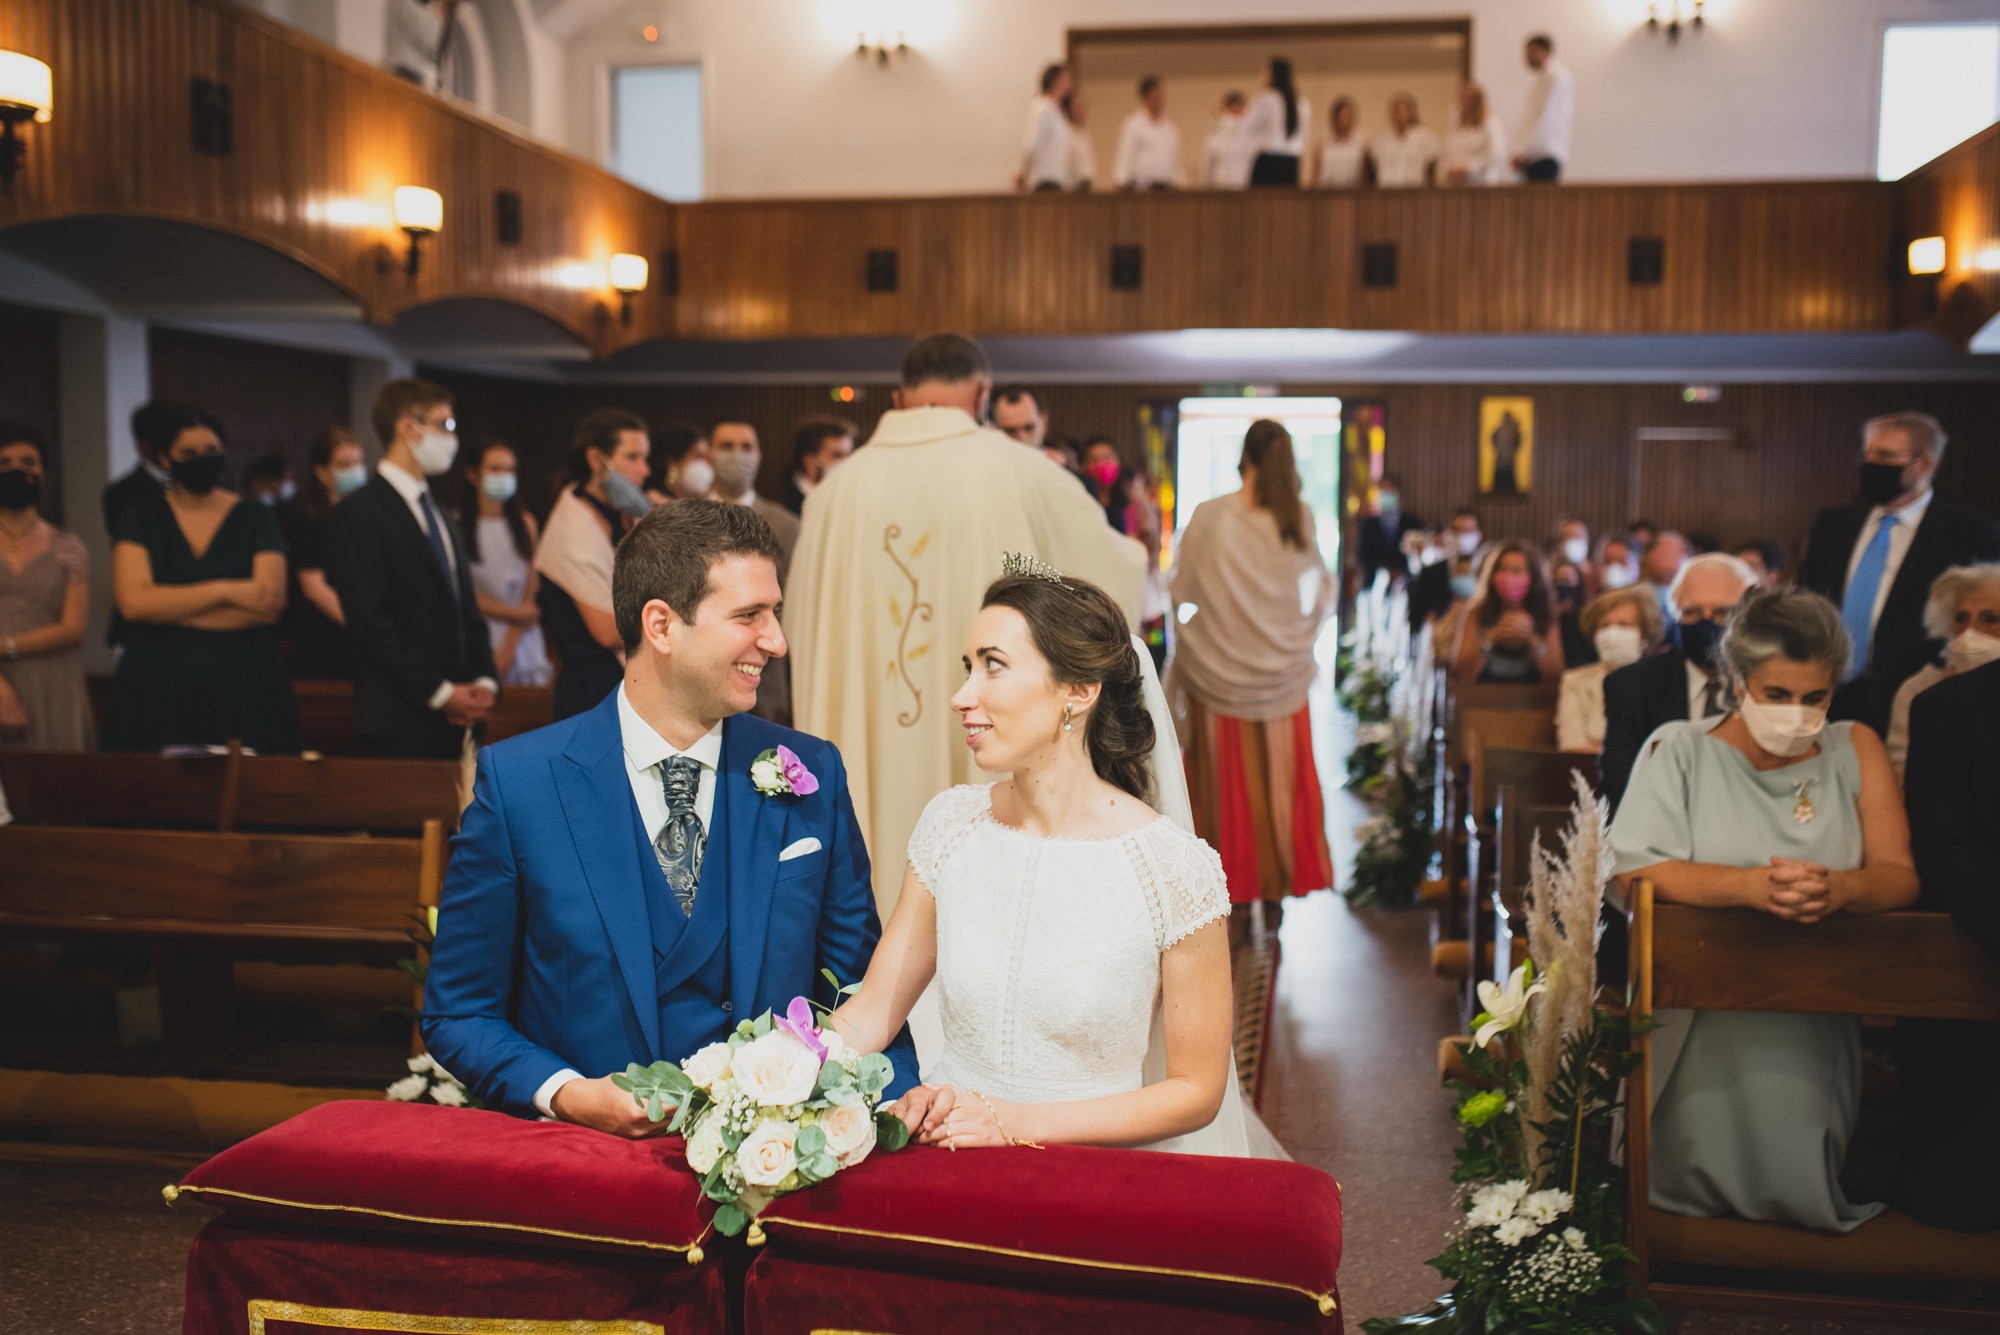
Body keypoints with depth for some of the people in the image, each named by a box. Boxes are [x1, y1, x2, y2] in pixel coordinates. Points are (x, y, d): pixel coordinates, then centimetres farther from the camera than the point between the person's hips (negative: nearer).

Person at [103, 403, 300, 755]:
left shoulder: (255, 518, 5)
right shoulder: (141, 518, 8)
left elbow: (266, 608, -7)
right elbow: (133, 602, -6)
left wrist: (170, 611, -8)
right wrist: (225, 591, -10)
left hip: (243, 686, -1)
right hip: (157, 690, 1)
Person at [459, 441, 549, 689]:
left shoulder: (525, 524, 9)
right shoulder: (457, 526, -2)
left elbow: (532, 589, 6)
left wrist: (509, 646, -4)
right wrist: (512, 613, -7)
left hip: (521, 639, 3)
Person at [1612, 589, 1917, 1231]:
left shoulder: (1856, 750, 9)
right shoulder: (1679, 749, 1)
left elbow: (1901, 876, 0)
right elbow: (1634, 873, -11)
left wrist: (1839, 889, -24)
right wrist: (1750, 885, -27)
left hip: (1815, 1018, 2)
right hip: (1693, 1017, -2)